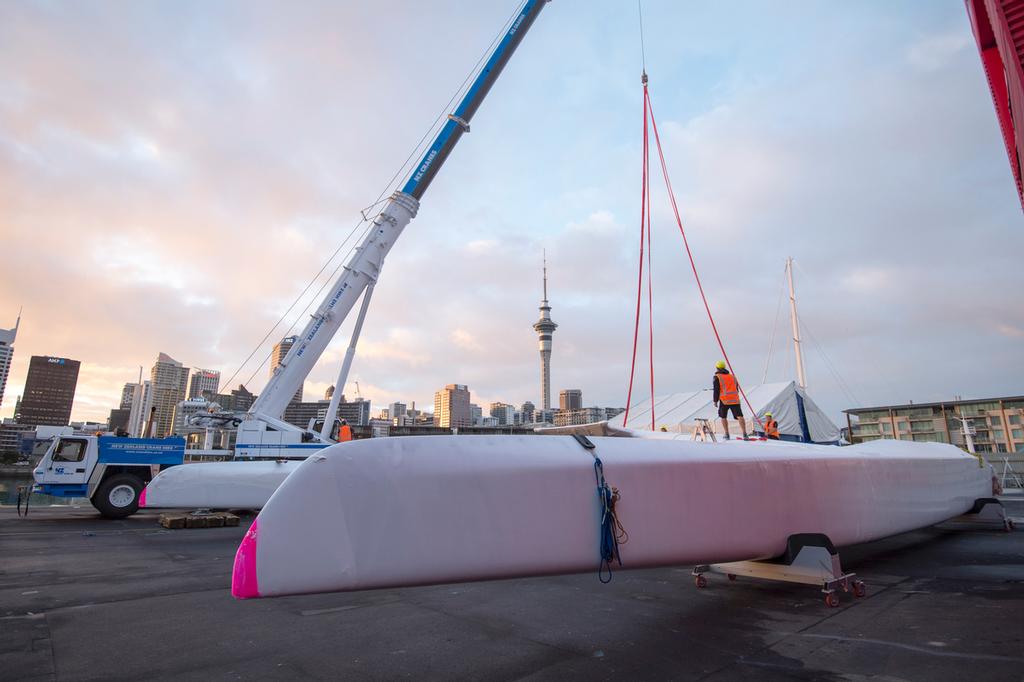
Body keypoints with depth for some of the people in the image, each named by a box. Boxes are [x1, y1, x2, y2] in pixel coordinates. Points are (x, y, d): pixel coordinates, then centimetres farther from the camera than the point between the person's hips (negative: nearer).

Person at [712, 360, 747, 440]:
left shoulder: (717, 377, 4)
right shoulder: (732, 376, 22)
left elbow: (716, 390, -3)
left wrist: (715, 401, 1)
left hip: (724, 400, -3)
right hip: (735, 400, 4)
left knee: (723, 417, 13)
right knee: (739, 416, -6)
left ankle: (727, 434, 9)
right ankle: (744, 434, -20)